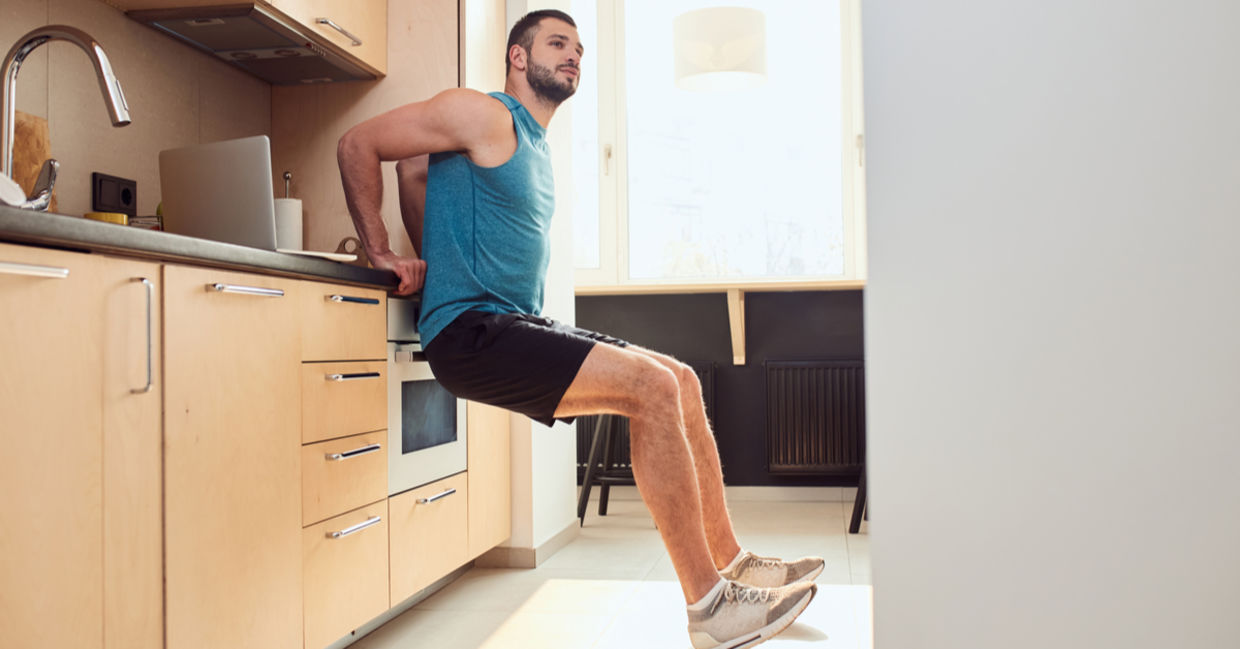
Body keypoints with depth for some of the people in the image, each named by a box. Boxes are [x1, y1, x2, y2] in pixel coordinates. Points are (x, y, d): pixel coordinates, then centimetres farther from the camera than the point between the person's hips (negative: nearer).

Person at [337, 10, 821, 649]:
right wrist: (381, 253, -7)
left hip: (521, 327, 9)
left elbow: (417, 166, 30)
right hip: (471, 331, -9)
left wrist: (435, 261, 19)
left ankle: (731, 564, 7)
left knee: (681, 382, 2)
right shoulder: (484, 114, -5)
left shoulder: (535, 143, 21)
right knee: (651, 386, -23)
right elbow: (358, 144, -5)